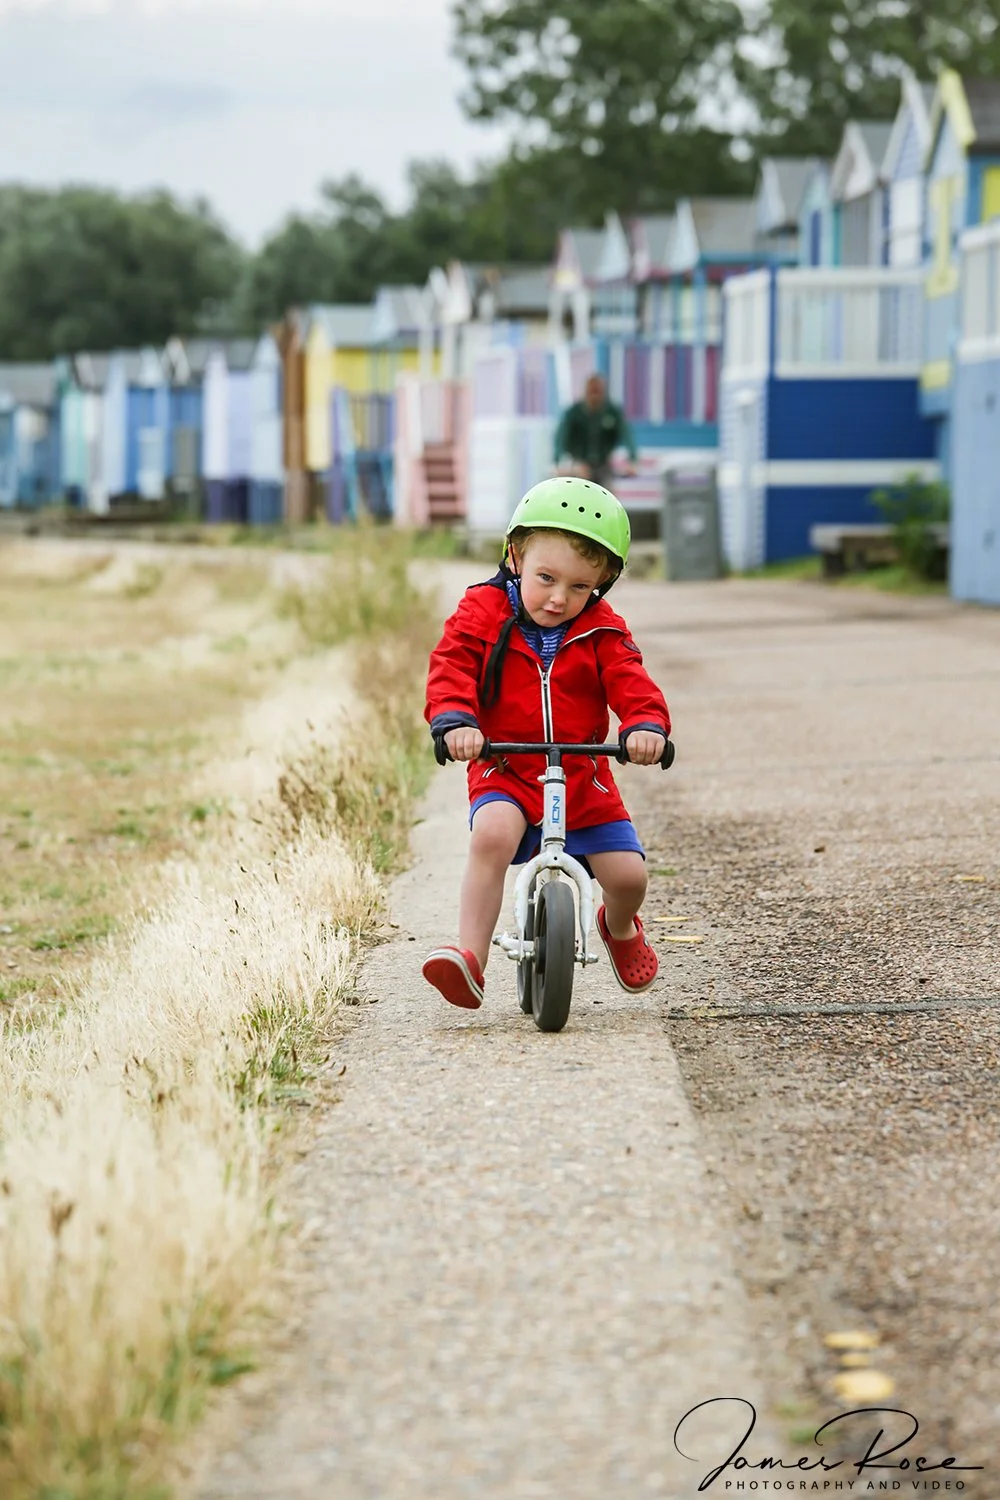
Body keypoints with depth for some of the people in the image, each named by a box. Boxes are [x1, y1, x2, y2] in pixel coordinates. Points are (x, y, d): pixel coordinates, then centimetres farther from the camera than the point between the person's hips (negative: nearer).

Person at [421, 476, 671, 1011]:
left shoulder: (601, 631, 0)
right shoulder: (483, 612, -5)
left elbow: (629, 683, -10)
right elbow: (450, 668, -15)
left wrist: (646, 725, -33)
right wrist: (455, 721, -35)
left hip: (583, 778, 2)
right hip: (504, 771, -2)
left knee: (627, 872, -6)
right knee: (492, 835, -34)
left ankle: (620, 928, 33)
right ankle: (470, 957, -35)